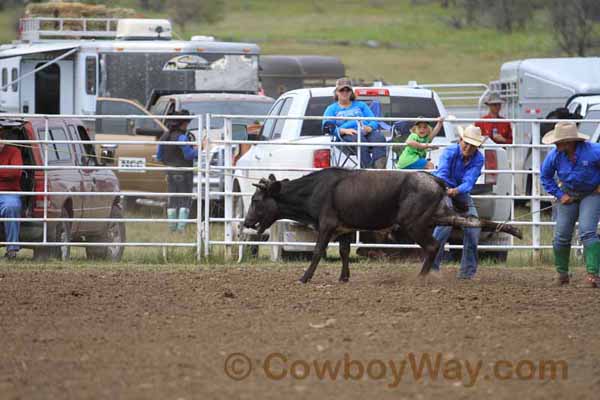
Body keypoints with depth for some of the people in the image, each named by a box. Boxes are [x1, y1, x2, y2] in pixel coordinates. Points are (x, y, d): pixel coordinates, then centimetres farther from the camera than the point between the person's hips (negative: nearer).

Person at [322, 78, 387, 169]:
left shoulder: (361, 105, 32)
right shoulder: (332, 109, 24)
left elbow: (374, 122, 19)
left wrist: (369, 128, -7)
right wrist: (344, 130, -14)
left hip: (366, 131, 2)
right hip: (347, 134, -2)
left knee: (379, 137, -33)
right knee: (360, 140, -39)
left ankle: (379, 167, -56)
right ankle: (368, 167, -57)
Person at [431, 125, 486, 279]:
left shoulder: (478, 159, -16)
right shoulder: (449, 152, -22)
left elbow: (469, 181, -29)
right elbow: (442, 173, -37)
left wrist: (456, 190, -50)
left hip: (462, 192, 4)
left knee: (474, 225, -8)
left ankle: (468, 271, 5)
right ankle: (431, 264, -24)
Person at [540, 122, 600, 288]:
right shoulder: (555, 155, -17)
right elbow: (545, 176, 2)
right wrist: (559, 195, -4)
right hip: (569, 194, 4)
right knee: (562, 235, 4)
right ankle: (562, 273, 23)